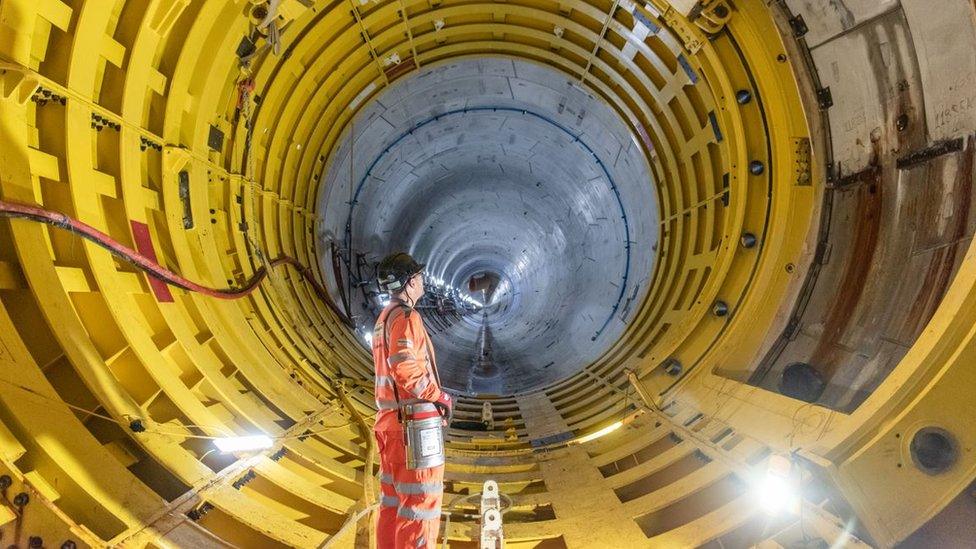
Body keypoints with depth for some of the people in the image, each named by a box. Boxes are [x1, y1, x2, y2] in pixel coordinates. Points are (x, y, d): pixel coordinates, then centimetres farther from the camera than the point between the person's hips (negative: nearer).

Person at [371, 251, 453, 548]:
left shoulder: (383, 319, 17)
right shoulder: (405, 317, -14)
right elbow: (405, 368, -27)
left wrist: (435, 397, 17)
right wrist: (441, 397, -14)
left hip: (390, 421, 10)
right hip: (415, 424, -10)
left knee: (393, 501, 16)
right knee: (421, 503, -2)